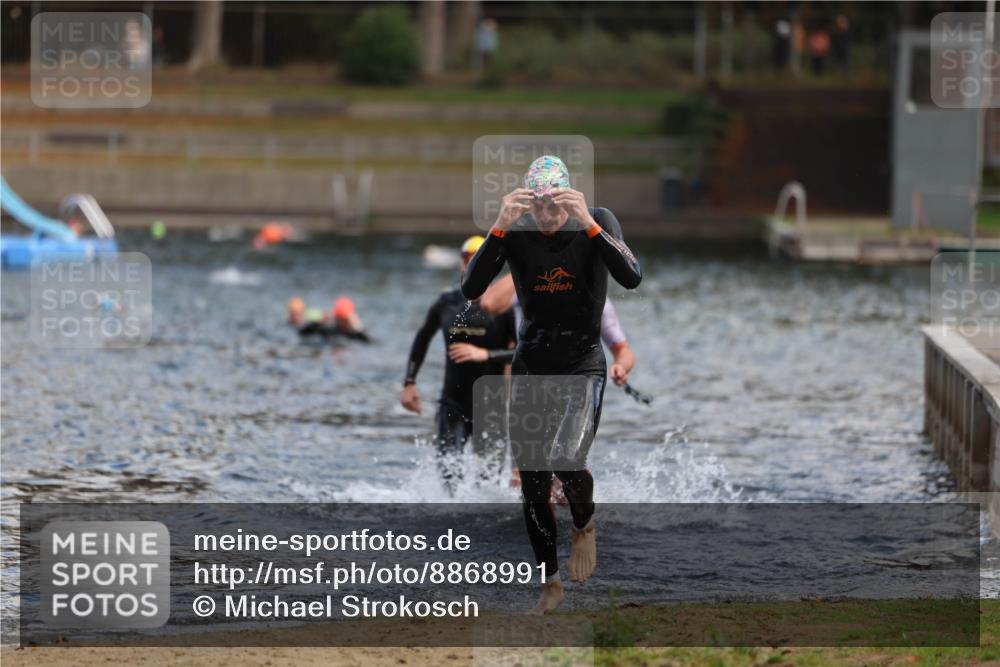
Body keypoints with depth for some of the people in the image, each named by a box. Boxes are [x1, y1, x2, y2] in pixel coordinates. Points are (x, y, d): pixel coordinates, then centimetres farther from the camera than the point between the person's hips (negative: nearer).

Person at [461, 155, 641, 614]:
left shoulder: (597, 223, -11)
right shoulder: (516, 231, -8)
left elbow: (631, 278, -26)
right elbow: (470, 289, -18)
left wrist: (588, 224, -35)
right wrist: (499, 228, -29)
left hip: (583, 361, -3)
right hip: (530, 362, 3)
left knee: (568, 462, -25)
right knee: (532, 482, 4)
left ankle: (584, 525, 9)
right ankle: (550, 584, 21)